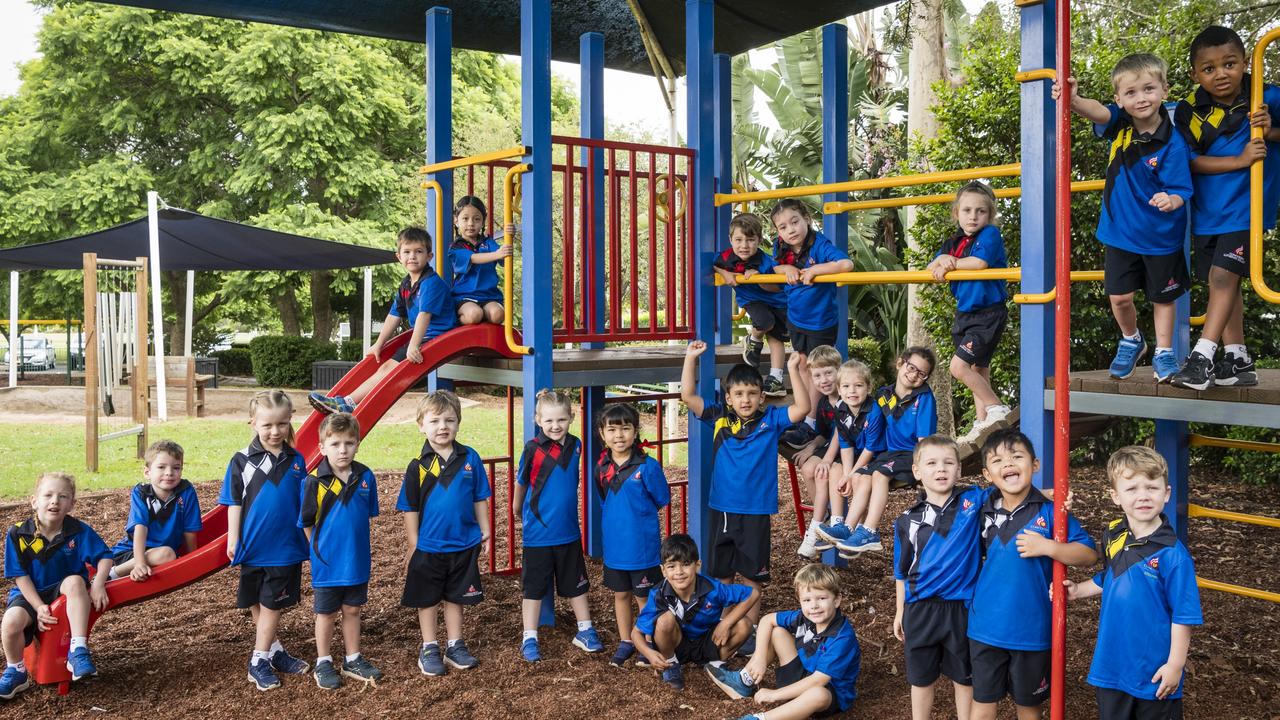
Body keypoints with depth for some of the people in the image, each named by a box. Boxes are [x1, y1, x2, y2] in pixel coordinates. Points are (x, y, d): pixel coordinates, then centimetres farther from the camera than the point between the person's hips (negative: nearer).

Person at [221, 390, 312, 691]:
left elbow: (304, 503, 6)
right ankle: (274, 651, 26)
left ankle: (260, 660, 15)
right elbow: (234, 503, -3)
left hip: (286, 547, 1)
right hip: (254, 546, -1)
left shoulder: (296, 461, -1)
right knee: (256, 604, 11)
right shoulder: (242, 460, -8)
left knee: (272, 605, 6)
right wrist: (233, 540, -6)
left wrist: (309, 537, 8)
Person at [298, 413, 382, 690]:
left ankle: (353, 660, 31)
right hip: (327, 561, -3)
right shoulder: (315, 481, -16)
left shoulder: (365, 477, -7)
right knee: (326, 613, 12)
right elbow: (306, 523, -6)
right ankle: (323, 664, 27)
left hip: (357, 560, 3)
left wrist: (355, 543, 6)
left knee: (352, 610, 16)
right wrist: (320, 549, 0)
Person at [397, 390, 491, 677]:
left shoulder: (470, 458, -5)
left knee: (456, 597, 15)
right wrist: (413, 545, -5)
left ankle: (455, 646, 29)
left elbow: (480, 499, 4)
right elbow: (410, 509, -4)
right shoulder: (418, 465, -10)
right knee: (427, 599, 12)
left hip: (463, 546, 2)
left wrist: (484, 532, 4)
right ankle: (429, 649, 26)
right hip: (428, 547, -1)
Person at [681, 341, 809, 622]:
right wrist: (690, 358, -13)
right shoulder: (719, 417, 0)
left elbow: (802, 408, -14)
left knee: (752, 573, 9)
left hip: (757, 510, -2)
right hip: (722, 507, 2)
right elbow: (688, 396, -6)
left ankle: (751, 626, 23)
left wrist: (794, 370, -21)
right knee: (720, 572, 12)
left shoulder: (770, 419, -2)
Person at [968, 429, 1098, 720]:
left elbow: (1089, 554, -12)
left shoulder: (1050, 511, -11)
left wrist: (1047, 547, -23)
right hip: (985, 627, 3)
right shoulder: (984, 511, 0)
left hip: (1032, 628, -2)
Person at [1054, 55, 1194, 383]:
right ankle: (1131, 341, 33)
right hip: (1121, 231, 3)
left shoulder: (1172, 144, -20)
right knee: (1119, 296, 4)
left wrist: (1170, 201, -43)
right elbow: (1097, 111, -30)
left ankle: (1163, 352, 33)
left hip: (1161, 236, -2)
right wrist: (1073, 100, -52)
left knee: (1162, 296, 14)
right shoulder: (1120, 124, -10)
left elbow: (1179, 191, -19)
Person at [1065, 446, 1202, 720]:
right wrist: (1078, 590, 6)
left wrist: (1175, 664, -14)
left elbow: (1183, 614, -15)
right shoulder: (1113, 536, -2)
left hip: (1155, 669, -5)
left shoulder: (1172, 553, -20)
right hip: (1112, 663, 5)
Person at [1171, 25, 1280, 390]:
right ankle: (1238, 360, 19)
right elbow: (1189, 161, -11)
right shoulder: (1188, 111, -6)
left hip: (1245, 206, -4)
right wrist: (1239, 160, -20)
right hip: (1206, 211, 4)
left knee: (1223, 276, -14)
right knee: (1222, 282, 9)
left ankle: (1202, 357, -13)